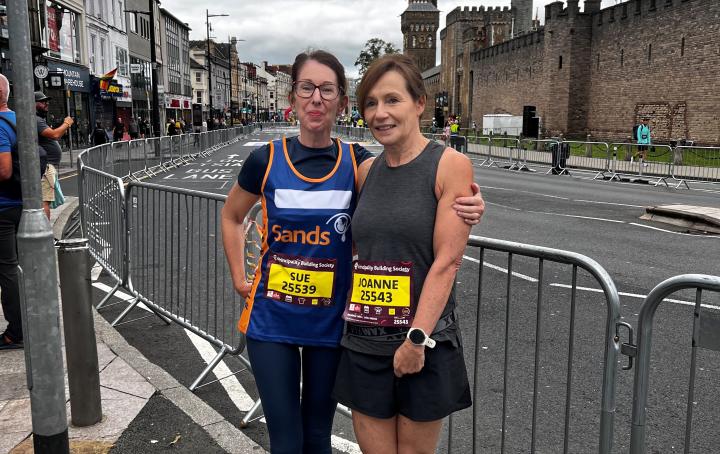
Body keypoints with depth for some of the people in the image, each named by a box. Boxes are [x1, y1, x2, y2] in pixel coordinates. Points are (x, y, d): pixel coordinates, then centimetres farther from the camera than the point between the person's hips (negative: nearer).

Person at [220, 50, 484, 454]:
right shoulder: (266, 160, -6)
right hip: (271, 320, 0)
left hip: (330, 322, 1)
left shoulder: (356, 161, -5)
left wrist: (461, 205, -42)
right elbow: (232, 216, 11)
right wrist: (239, 278, 6)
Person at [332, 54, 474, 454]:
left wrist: (417, 339, -17)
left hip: (425, 344, -4)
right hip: (364, 344, 4)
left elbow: (447, 260, -14)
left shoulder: (450, 165, -8)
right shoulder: (368, 171, 7)